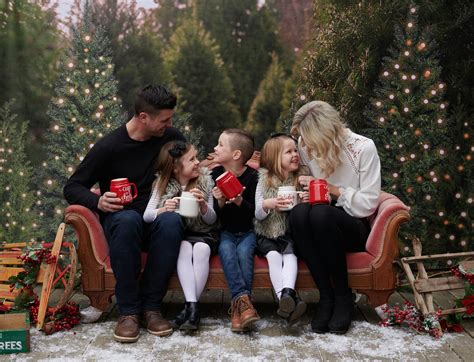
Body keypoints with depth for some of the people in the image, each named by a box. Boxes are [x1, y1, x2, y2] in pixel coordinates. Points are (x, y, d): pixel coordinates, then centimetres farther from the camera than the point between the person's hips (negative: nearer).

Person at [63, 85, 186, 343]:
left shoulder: (171, 138, 3)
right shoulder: (109, 147, -7)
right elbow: (72, 188, -2)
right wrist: (98, 202, -23)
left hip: (157, 220, 2)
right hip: (121, 221, -2)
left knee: (172, 220, -35)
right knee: (128, 219, -39)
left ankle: (151, 306, -27)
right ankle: (128, 310, -30)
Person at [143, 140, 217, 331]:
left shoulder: (205, 180, 0)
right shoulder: (163, 184, 1)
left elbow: (211, 220, 0)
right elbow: (147, 215, -8)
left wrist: (203, 206, -21)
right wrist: (163, 210, -28)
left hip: (202, 235, 0)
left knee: (201, 248, -32)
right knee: (185, 247, -33)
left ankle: (190, 307, -29)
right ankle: (192, 305, -37)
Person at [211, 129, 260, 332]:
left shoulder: (252, 176, -6)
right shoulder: (216, 174, 2)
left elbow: (254, 211, -9)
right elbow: (217, 214, 0)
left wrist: (240, 201, -27)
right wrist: (220, 201, -21)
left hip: (247, 231, -2)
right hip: (226, 232, 2)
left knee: (244, 252, -30)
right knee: (227, 252, -28)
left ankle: (238, 304, -28)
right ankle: (243, 300, -35)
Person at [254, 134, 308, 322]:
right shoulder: (265, 181, 5)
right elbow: (258, 215, 3)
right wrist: (267, 204, -19)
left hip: (290, 233, 0)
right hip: (267, 235, 0)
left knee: (290, 253, -29)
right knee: (273, 255, -28)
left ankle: (287, 294, -48)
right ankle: (286, 298, -40)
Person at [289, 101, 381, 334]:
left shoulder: (363, 148, -11)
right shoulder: (307, 147, 0)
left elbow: (368, 204, -11)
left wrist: (333, 189, -16)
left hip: (355, 229, -3)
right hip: (322, 228, 4)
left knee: (321, 213, -36)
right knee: (299, 212, -31)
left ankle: (343, 296, -18)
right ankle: (326, 296, -23)